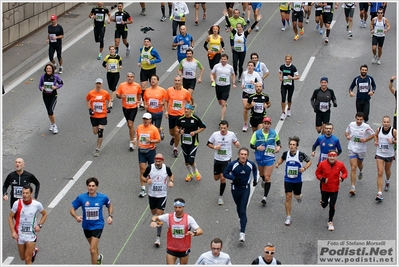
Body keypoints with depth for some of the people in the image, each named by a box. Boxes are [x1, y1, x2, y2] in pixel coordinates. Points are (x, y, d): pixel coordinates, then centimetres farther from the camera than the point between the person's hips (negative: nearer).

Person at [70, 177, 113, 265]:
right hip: (86, 226, 3)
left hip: (98, 226, -3)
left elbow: (110, 205, 8)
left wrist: (110, 216, -6)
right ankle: (98, 257, 59)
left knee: (92, 250, -14)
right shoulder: (81, 198, -15)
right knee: (93, 246, 27)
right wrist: (76, 217, -27)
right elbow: (72, 209, -6)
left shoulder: (103, 197, -14)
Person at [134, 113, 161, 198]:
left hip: (151, 150, -2)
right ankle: (143, 189, 0)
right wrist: (135, 140, -2)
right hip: (141, 150, 2)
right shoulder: (139, 127, 3)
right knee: (142, 169, -3)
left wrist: (150, 141, -20)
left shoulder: (154, 129, -8)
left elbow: (158, 140, -5)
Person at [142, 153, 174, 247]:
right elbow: (143, 176, 2)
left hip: (162, 195, -2)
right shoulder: (150, 168, -11)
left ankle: (158, 237, -6)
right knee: (154, 213, 17)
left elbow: (171, 175, 13)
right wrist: (147, 180, -19)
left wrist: (171, 181, -7)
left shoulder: (166, 168, -9)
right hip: (152, 195, 2)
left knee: (159, 215, -9)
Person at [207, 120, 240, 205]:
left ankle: (220, 197, 9)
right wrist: (214, 147, -16)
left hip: (226, 160, -2)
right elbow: (208, 144, 3)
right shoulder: (215, 134, -10)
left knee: (222, 178, -8)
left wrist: (237, 144, -14)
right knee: (216, 178, 13)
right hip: (217, 159, 2)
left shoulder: (231, 134, -10)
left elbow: (235, 141, 9)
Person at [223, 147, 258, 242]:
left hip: (245, 189, -1)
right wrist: (233, 178, -23)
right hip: (235, 188, 1)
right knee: (239, 207, 20)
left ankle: (242, 233, -14)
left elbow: (254, 169, 13)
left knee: (243, 211, -10)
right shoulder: (232, 164, -19)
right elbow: (225, 173, -8)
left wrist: (255, 179, 8)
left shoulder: (251, 164, -12)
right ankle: (241, 221, 52)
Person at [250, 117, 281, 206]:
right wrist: (257, 148, -25)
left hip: (270, 158, -2)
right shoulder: (257, 133, -11)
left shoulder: (274, 133, -6)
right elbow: (251, 145, -4)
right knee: (261, 174, 24)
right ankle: (263, 180, 62)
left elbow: (278, 141, 13)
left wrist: (279, 146, -9)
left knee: (267, 178, -8)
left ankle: (265, 197, -3)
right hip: (259, 158, 2)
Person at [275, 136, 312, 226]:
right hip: (288, 180, 1)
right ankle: (288, 217, 3)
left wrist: (304, 168, -19)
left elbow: (309, 161, -2)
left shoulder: (301, 154, -15)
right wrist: (278, 163, -5)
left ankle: (298, 196, 57)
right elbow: (282, 158, 15)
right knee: (288, 197, -5)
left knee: (297, 195, 16)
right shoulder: (286, 153, -8)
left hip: (297, 180, -1)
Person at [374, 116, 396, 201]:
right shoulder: (379, 129, -7)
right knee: (380, 173, -9)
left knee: (387, 171, 22)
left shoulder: (393, 131, -14)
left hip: (389, 155, 0)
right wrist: (375, 141, -2)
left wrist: (393, 141, -25)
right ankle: (379, 194, -11)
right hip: (379, 154, 0)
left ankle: (387, 182, 58)